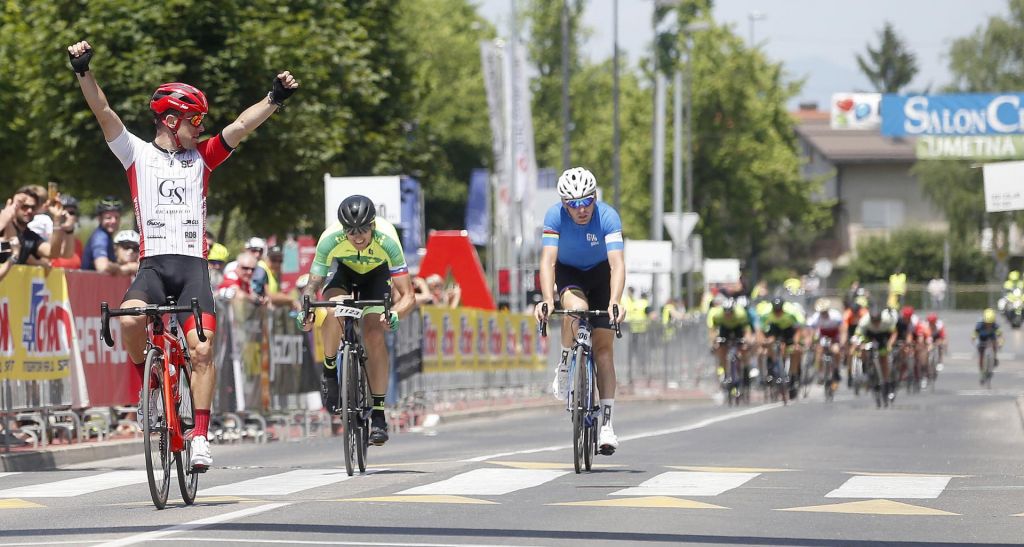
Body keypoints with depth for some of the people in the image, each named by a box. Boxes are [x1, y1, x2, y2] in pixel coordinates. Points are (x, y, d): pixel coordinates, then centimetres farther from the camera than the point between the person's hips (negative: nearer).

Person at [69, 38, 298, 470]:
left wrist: (275, 98, -7)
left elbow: (241, 126, 6)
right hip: (153, 263, -2)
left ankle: (200, 437, -11)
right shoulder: (137, 154, 10)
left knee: (202, 349, -14)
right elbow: (104, 113, 0)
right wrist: (83, 72, -12)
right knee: (129, 319, -30)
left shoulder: (201, 157, 16)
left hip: (193, 266, 2)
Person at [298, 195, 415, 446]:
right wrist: (306, 309, -50)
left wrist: (395, 314, -58)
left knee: (374, 335, -20)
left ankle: (378, 414, -12)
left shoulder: (387, 240, -37)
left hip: (376, 274, -1)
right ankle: (329, 371, -8)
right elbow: (312, 285, -28)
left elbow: (407, 295, -38)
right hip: (344, 271, 1)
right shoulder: (330, 239, -35)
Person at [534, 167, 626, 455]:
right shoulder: (555, 216, -27)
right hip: (569, 272, 0)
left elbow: (617, 264, -39)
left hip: (600, 273, 0)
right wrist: (547, 300, -48)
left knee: (603, 346, -8)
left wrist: (614, 302, -54)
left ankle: (606, 423, -7)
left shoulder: (608, 216, -30)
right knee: (576, 307, -35)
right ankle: (565, 366, -10)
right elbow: (548, 261, -33)